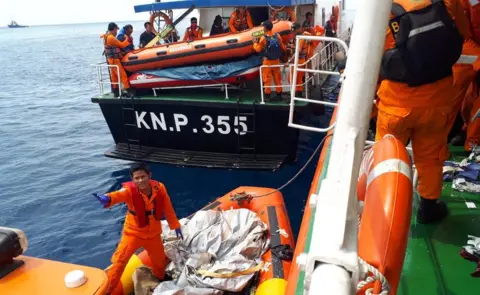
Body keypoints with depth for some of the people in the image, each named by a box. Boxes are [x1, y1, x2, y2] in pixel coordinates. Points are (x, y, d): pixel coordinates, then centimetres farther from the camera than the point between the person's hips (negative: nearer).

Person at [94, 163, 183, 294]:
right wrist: (107, 198, -72)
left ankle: (160, 278, 53)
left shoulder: (159, 188, -18)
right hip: (133, 232, -3)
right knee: (119, 260, -12)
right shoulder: (129, 190, -26)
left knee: (160, 260, 20)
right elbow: (118, 195, -50)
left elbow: (168, 209, -5)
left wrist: (176, 226, 0)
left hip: (153, 233, 3)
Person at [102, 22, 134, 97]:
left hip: (110, 59, 10)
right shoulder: (111, 38, -19)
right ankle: (129, 91, -9)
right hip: (114, 59, -10)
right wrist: (128, 39, 0)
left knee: (114, 76, 12)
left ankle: (116, 91, 17)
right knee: (123, 75, -8)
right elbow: (122, 45, -13)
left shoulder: (106, 36, 11)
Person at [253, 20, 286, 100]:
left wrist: (255, 43, 10)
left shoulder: (263, 38, -15)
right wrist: (285, 48, 26)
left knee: (267, 78, 6)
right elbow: (283, 48, 4)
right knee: (277, 78, 13)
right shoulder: (277, 36, -5)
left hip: (267, 61, -3)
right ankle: (279, 94, 21)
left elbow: (258, 49, -6)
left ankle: (267, 95, 9)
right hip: (276, 61, 3)